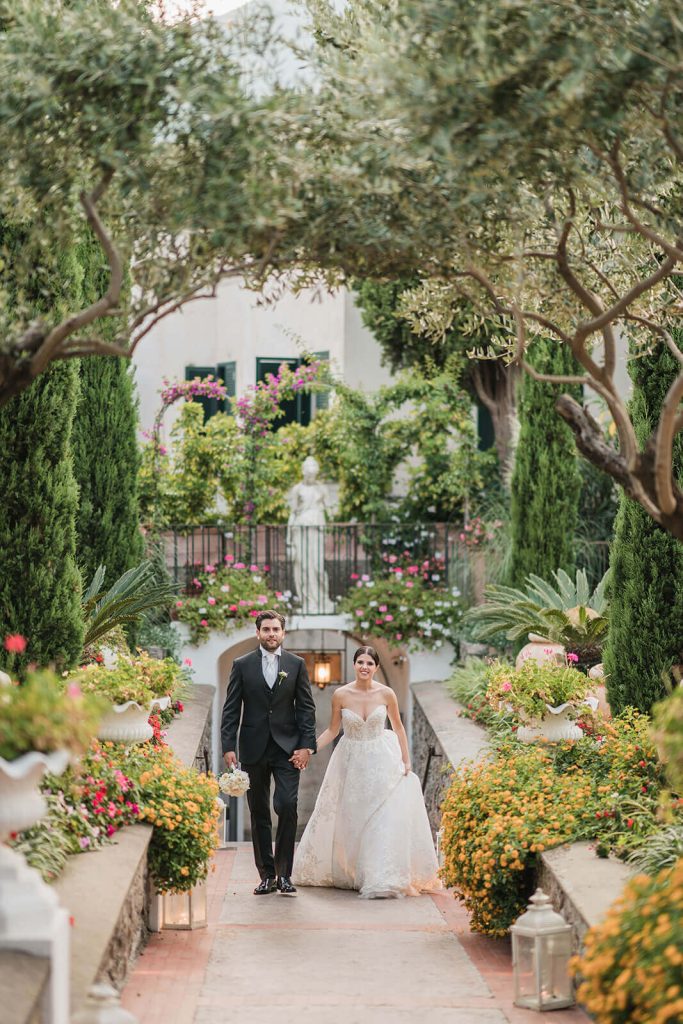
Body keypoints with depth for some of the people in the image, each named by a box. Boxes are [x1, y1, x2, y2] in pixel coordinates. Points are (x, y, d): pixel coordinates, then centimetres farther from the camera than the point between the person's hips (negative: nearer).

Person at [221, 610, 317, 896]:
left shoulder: (296, 665, 6)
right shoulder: (242, 665, 5)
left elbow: (306, 708, 5)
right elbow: (231, 710, 3)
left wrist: (306, 746, -5)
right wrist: (228, 747, -6)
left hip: (288, 749, -1)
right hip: (254, 749, 1)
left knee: (287, 805, -14)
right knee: (259, 813, 5)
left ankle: (284, 874, -6)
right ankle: (267, 875, 12)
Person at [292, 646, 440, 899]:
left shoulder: (386, 694, -9)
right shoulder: (341, 695, -8)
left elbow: (398, 728, 3)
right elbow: (332, 730, 2)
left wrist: (406, 762, 2)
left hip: (381, 762, -1)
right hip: (350, 762, 1)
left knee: (381, 820, -8)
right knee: (347, 820, 9)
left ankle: (381, 880, -4)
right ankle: (345, 873, 27)